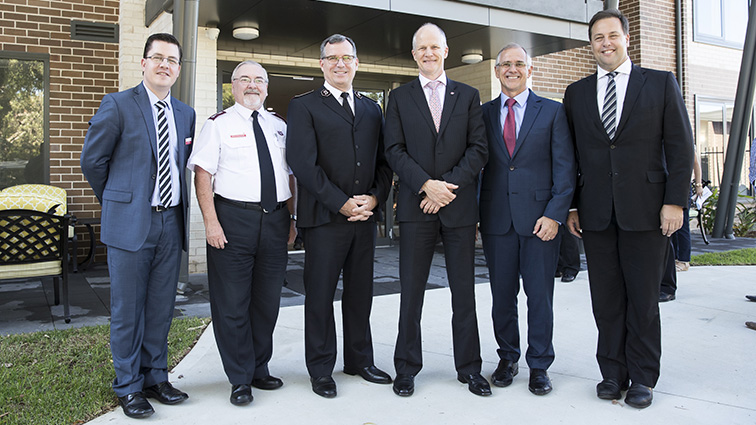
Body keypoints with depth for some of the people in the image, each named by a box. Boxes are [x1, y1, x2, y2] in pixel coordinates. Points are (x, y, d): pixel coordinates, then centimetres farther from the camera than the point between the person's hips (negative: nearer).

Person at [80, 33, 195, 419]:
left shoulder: (186, 114, 12)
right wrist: (117, 202, 9)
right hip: (130, 223, -4)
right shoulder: (118, 105, -3)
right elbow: (92, 160, 2)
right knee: (127, 310, 4)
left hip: (171, 222, 5)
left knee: (161, 308, 12)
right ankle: (128, 387, 18)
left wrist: (175, 207, 14)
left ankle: (155, 377, 27)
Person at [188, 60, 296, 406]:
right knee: (232, 302, 1)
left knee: (268, 300, 13)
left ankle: (259, 368, 29)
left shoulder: (278, 126, 15)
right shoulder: (218, 124, 0)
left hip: (275, 219, 5)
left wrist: (291, 218, 10)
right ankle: (240, 378, 15)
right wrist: (211, 222, -16)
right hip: (233, 217, -4)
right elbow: (203, 174, -7)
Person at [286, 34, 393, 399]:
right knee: (320, 294, 4)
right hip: (324, 218, -4)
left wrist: (375, 197, -4)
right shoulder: (304, 106, 0)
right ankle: (321, 369, 18)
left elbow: (384, 161, 14)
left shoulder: (371, 109, 16)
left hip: (365, 216, 5)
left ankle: (359, 360, 28)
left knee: (360, 292, 13)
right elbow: (303, 164, -10)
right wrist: (341, 203, -14)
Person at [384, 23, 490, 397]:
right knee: (411, 292, 4)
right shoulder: (399, 97, 10)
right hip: (416, 205, 0)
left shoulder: (468, 96, 11)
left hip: (459, 204, 1)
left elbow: (478, 149, 2)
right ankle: (406, 368, 17)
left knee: (464, 290, 7)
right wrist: (426, 185, -13)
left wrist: (448, 185, -10)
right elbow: (394, 150, 1)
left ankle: (468, 367, 20)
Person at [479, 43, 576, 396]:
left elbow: (565, 167, 1)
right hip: (496, 218, 2)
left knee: (540, 296, 4)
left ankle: (539, 366, 19)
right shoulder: (483, 114, 10)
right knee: (502, 295, 9)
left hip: (539, 218, -1)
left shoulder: (553, 112, 6)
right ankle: (507, 359, 26)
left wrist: (554, 214, -10)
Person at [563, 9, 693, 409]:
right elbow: (570, 154, 11)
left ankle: (642, 378, 18)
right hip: (596, 212, 2)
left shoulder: (661, 83, 5)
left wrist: (675, 201, -6)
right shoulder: (576, 93, 12)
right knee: (606, 300, 7)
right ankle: (612, 373, 20)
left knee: (643, 299, 5)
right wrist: (571, 205, 6)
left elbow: (680, 147, 1)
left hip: (645, 210, -2)